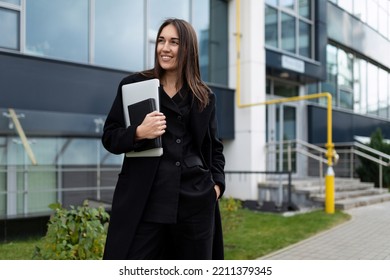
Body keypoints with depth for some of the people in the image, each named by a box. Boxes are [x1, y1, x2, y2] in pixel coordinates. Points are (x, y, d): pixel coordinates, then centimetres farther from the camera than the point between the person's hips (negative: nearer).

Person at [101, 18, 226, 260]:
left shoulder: (204, 96, 11)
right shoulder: (134, 85, 5)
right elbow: (109, 137, 5)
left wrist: (217, 183, 3)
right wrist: (138, 133, -14)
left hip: (196, 199, 2)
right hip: (146, 199, -2)